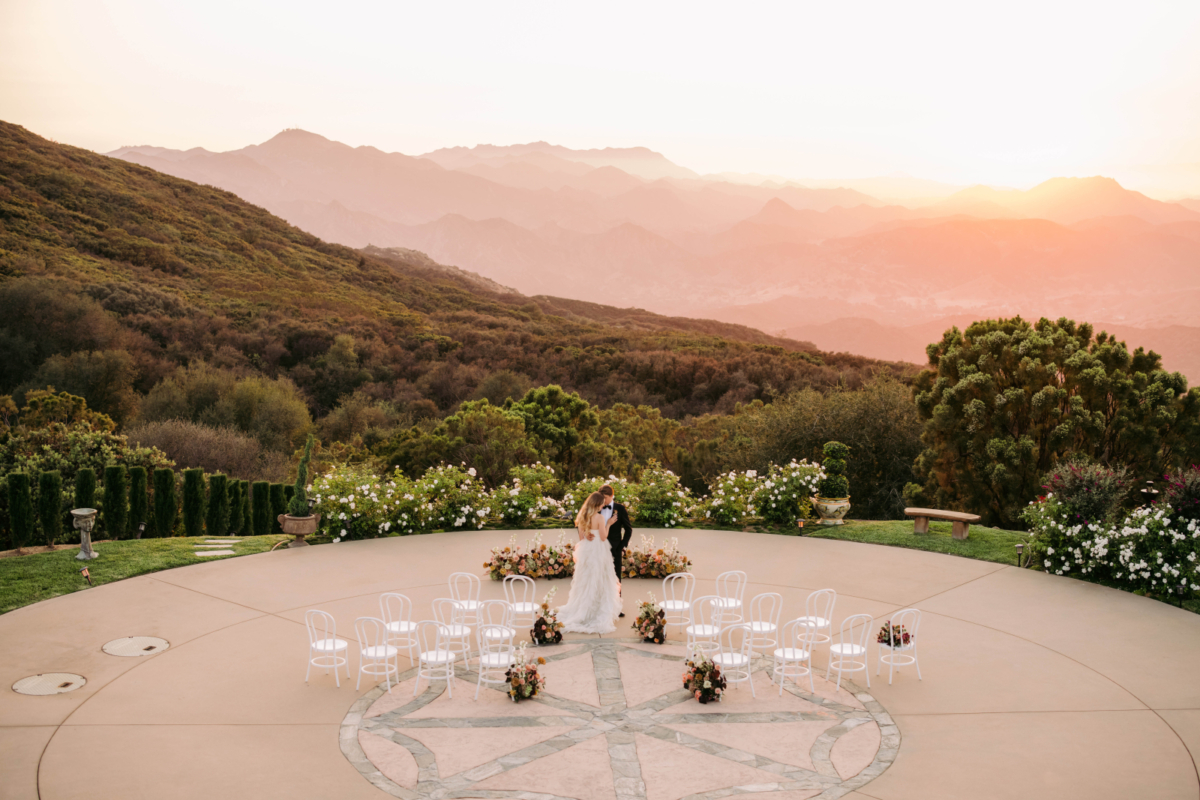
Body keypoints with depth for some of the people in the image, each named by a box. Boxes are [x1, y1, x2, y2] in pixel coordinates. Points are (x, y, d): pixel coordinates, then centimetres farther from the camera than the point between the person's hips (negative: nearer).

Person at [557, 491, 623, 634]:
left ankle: (580, 615, 19)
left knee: (584, 584, 14)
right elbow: (603, 537, -12)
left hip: (585, 552, 5)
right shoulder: (599, 517, -15)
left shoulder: (582, 517, 3)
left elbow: (581, 537, 8)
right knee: (599, 585, 3)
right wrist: (608, 524, -2)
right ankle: (600, 618, 5)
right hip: (598, 552, -5)